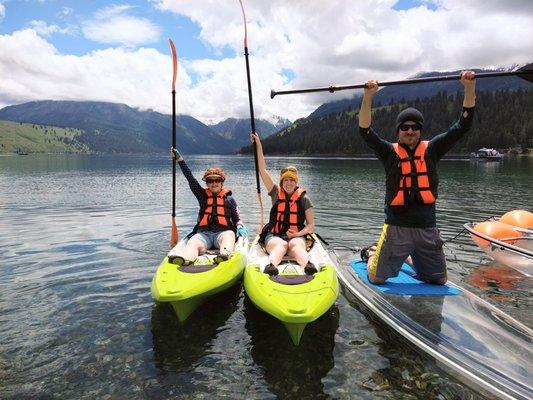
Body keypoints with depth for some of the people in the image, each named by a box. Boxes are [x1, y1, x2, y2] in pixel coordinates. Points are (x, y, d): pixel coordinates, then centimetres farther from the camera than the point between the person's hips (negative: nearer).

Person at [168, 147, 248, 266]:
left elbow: (237, 218, 16)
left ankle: (225, 254, -66)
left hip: (222, 233, 0)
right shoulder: (202, 195, 20)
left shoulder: (229, 198, 18)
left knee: (229, 234, -36)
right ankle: (185, 259, -65)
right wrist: (179, 159, 8)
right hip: (203, 233, 1)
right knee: (192, 244, -33)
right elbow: (190, 178, 13)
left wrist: (240, 227, -8)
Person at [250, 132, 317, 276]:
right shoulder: (276, 193, 10)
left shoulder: (304, 199, 7)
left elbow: (311, 225, 7)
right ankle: (271, 266, -61)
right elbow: (262, 170, 4)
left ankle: (308, 265, -61)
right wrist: (258, 144, 0)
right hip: (274, 236, 0)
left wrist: (298, 234, -14)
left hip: (297, 237, 0)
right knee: (281, 245, -33)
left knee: (295, 245, -34)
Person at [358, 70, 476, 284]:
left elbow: (462, 126, 0)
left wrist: (470, 88, -8)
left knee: (438, 280, 17)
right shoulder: (390, 152, -1)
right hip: (397, 227, -3)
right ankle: (372, 253, 34)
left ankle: (410, 257, 44)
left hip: (427, 228, 3)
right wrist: (368, 96, -25)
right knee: (377, 278, 1)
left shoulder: (431, 149, 6)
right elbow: (365, 131, -14)